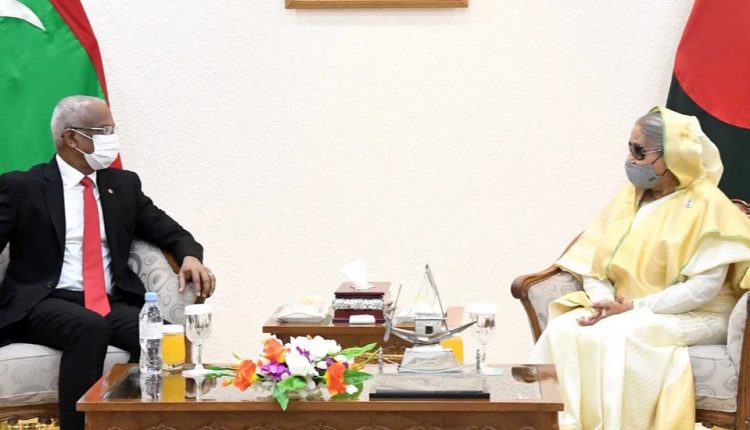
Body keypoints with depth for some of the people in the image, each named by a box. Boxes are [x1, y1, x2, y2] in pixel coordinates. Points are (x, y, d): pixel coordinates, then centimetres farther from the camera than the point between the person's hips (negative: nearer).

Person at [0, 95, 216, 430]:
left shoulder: (123, 184, 15)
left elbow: (169, 232, 18)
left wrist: (190, 256, -5)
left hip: (110, 303, 4)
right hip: (43, 305, -4)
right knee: (90, 327, -37)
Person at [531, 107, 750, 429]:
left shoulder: (706, 204, -8)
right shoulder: (628, 197, 11)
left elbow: (705, 286, -17)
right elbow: (592, 263, 7)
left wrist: (637, 306, -20)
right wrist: (604, 301, -14)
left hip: (691, 318, -6)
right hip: (623, 310, 6)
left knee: (613, 337, -33)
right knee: (562, 331, -22)